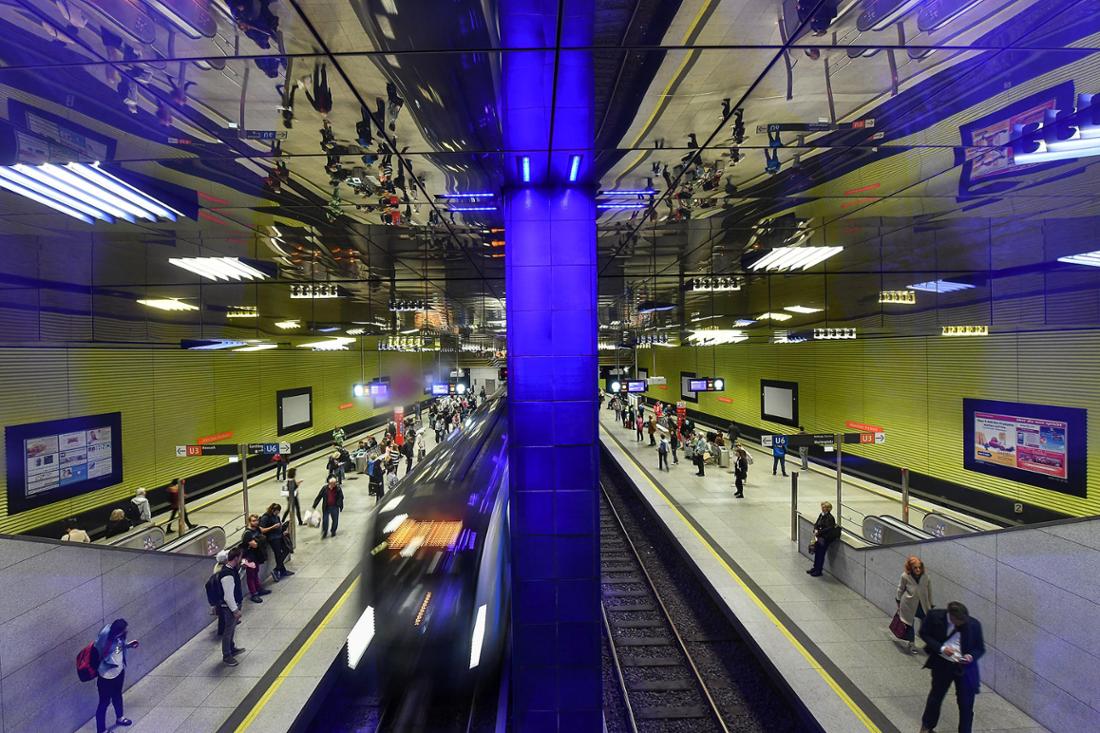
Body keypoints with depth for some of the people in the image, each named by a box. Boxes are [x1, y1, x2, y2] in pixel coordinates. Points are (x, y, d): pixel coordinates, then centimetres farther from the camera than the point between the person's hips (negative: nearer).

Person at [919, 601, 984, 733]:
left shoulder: (973, 624, -17)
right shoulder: (934, 616, -19)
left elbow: (980, 648, -3)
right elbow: (924, 634, -6)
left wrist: (971, 656, -23)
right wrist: (941, 648, -20)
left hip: (965, 667, 0)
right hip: (942, 664, 0)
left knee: (966, 704, 6)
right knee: (936, 695, 19)